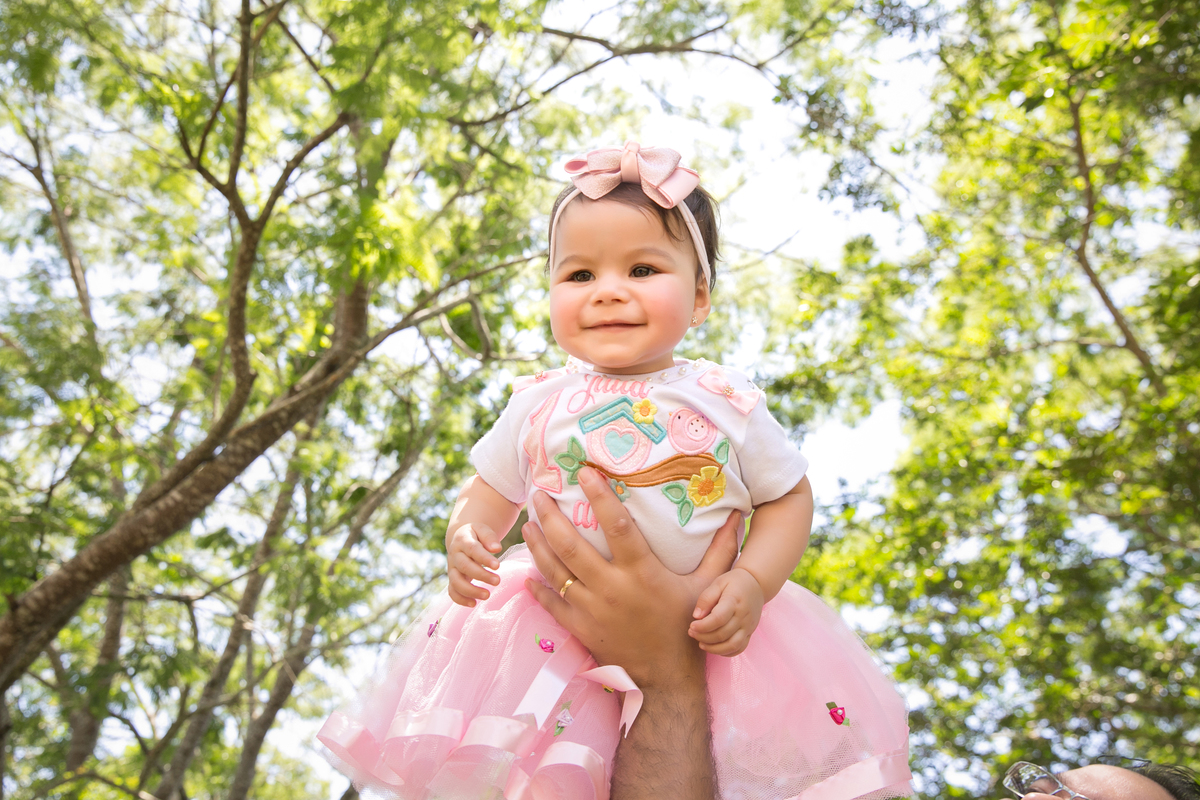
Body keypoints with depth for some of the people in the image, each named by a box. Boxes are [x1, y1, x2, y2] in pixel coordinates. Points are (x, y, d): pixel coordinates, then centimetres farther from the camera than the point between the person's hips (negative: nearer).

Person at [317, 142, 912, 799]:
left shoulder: (729, 404, -6)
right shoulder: (538, 405, -2)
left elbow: (788, 497, 3)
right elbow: (490, 492, 10)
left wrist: (753, 583, -13)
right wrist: (464, 539, -12)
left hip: (702, 633, 0)